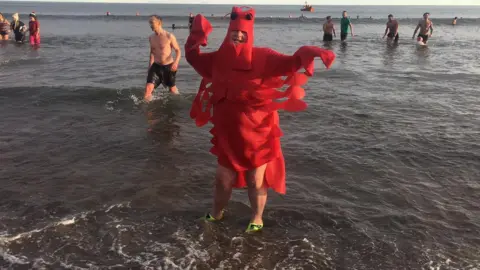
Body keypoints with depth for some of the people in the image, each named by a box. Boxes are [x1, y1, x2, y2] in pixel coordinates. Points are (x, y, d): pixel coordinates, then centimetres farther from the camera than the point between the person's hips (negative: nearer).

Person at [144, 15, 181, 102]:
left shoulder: (169, 36, -14)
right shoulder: (151, 38, 3)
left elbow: (178, 50, -10)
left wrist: (176, 62, -27)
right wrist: (150, 65, 20)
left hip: (168, 66, -3)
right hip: (156, 66, 3)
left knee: (172, 88, 16)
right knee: (148, 88, -13)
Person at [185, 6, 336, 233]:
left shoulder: (261, 57, -11)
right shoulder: (218, 59, 2)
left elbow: (289, 63, -21)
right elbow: (192, 55, 14)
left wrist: (309, 53, -39)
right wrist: (197, 33, 0)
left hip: (257, 132, -3)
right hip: (228, 133, 4)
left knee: (256, 181, 11)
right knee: (223, 179, 17)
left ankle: (257, 219, 35)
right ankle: (216, 213, 43)